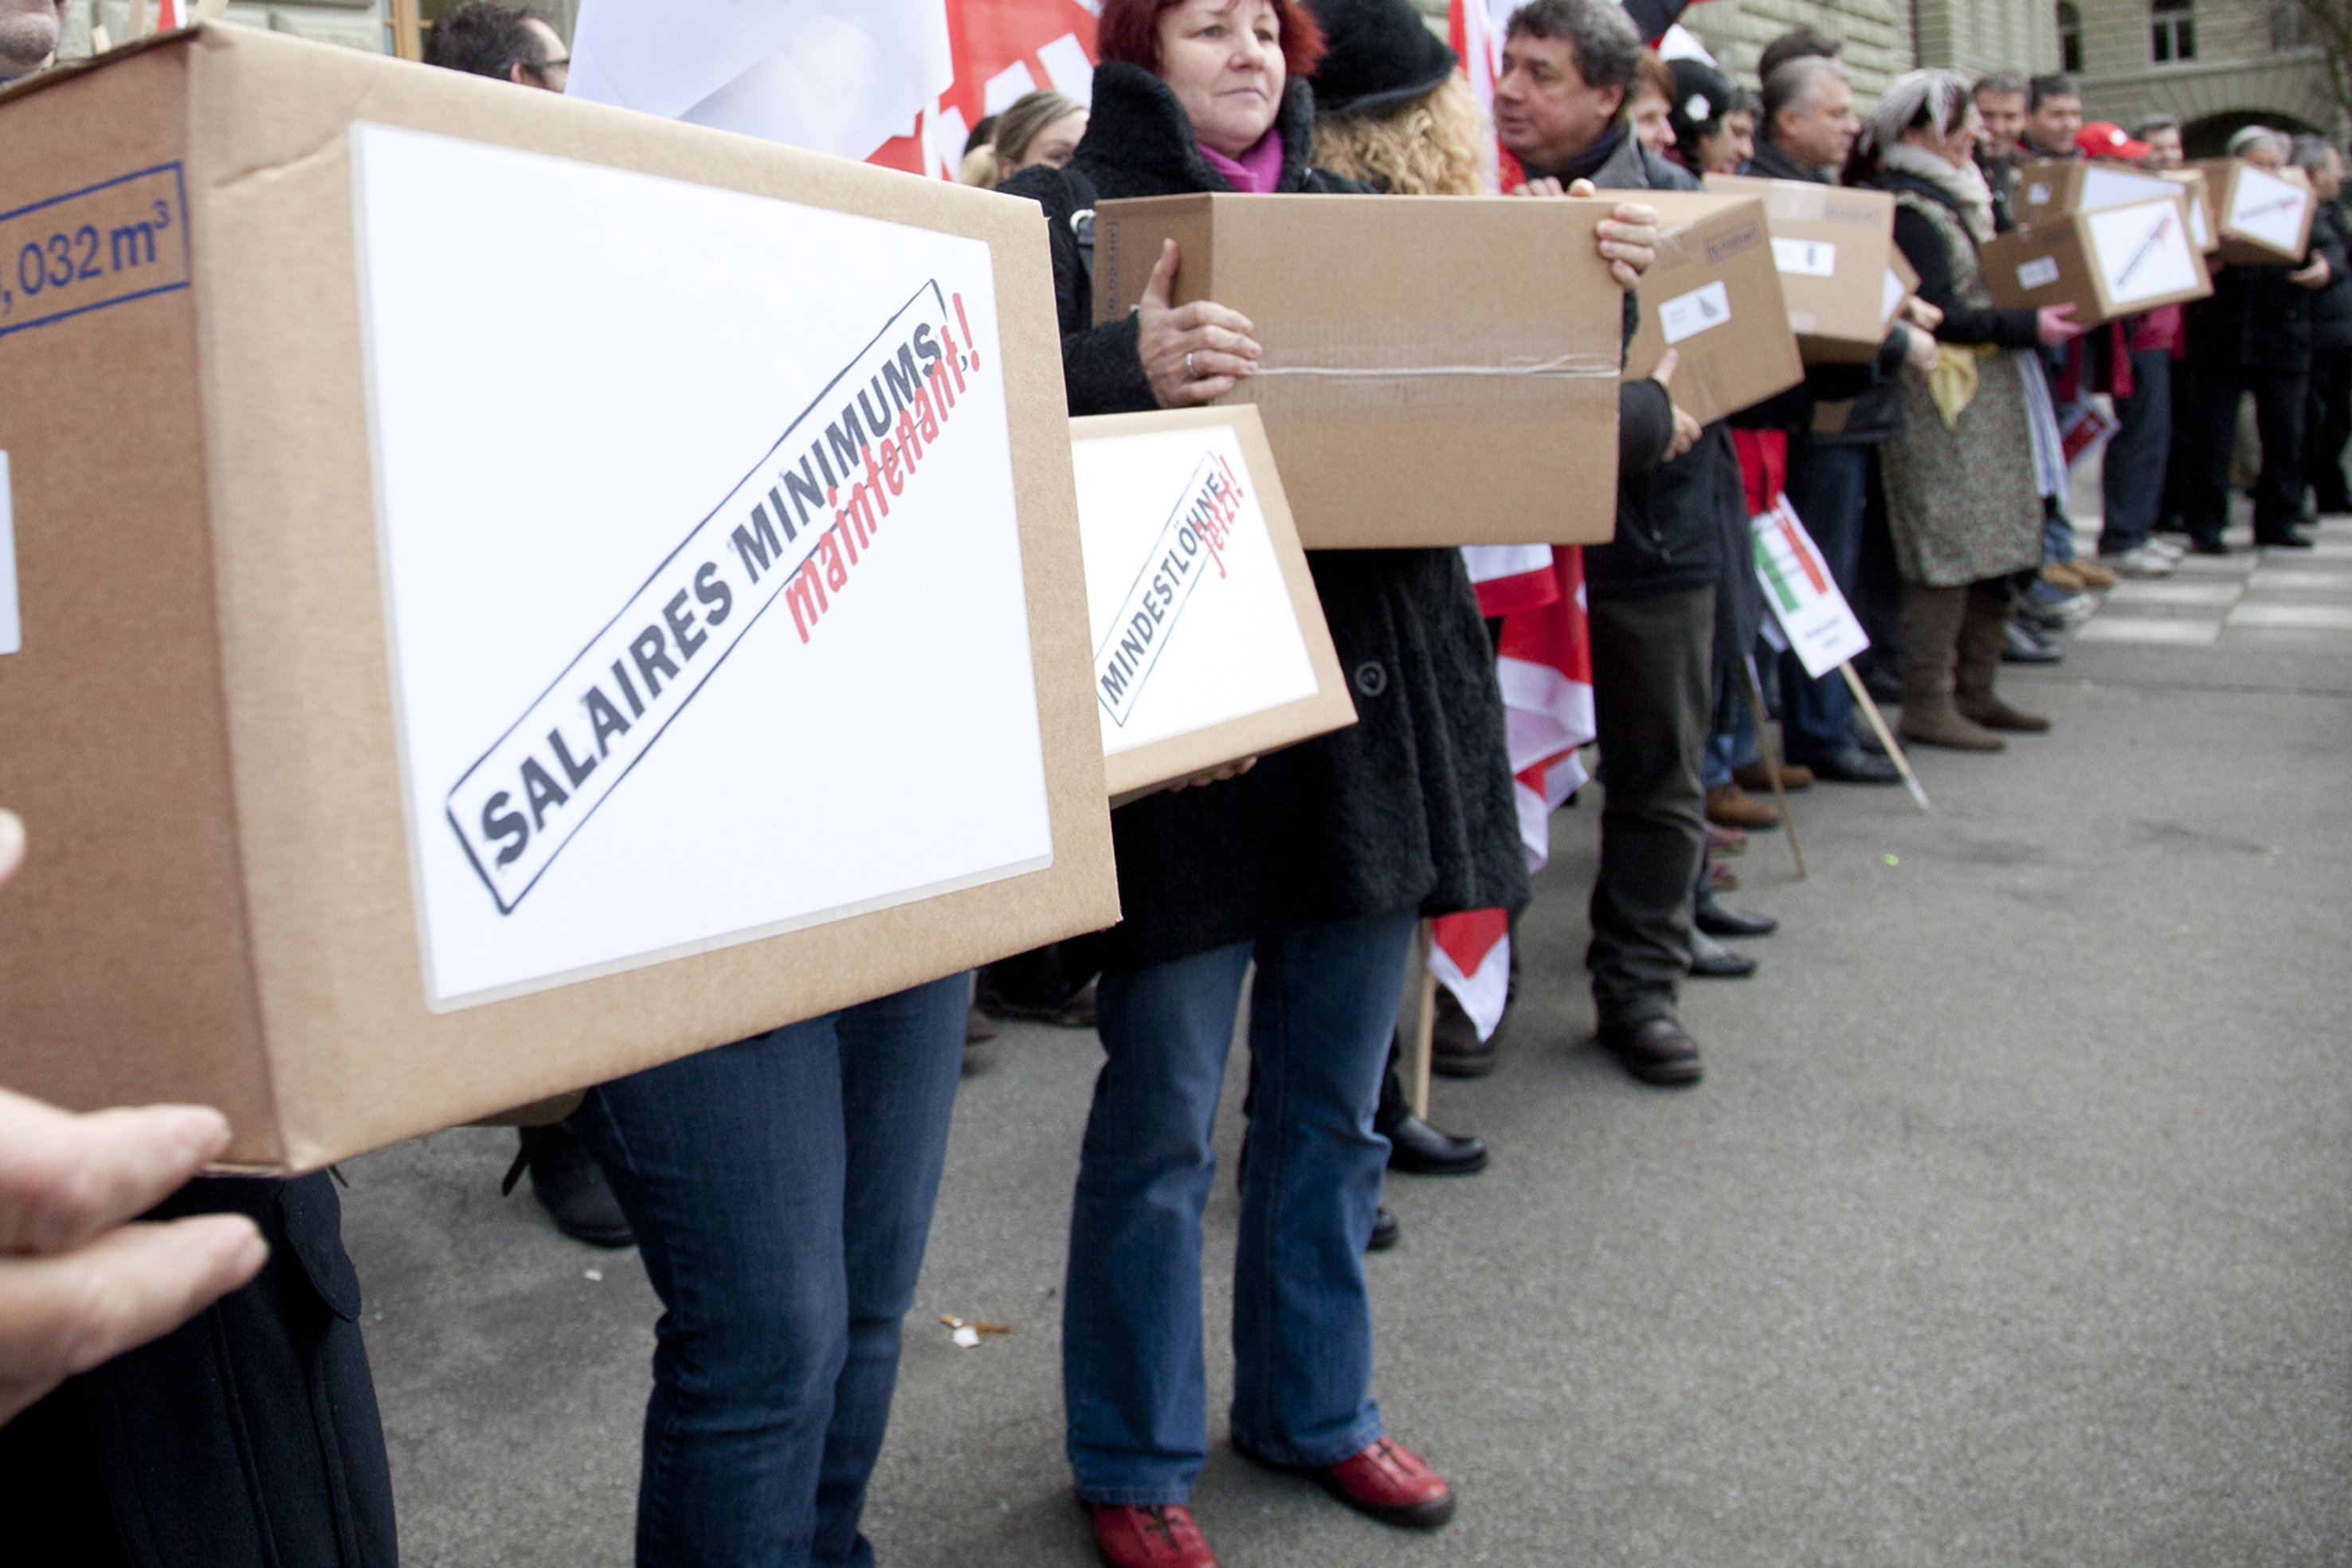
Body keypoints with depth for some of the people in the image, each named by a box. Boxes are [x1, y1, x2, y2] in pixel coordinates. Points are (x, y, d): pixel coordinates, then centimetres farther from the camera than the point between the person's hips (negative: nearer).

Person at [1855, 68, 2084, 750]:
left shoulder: (1958, 196, 18)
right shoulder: (1907, 208, -13)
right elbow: (1936, 316, -19)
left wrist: (2045, 309, 12)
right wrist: (2025, 326, -20)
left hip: (1989, 394, 10)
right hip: (1941, 398, -10)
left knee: (1997, 547, 11)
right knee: (1950, 551, -9)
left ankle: (1974, 693, 19)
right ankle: (1927, 705, -3)